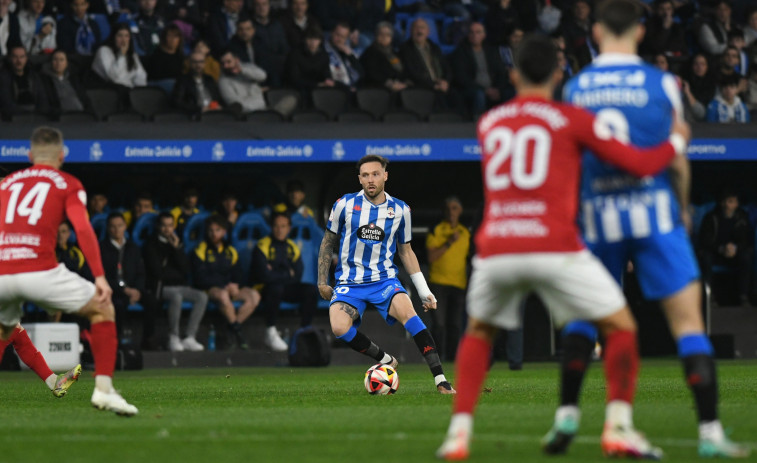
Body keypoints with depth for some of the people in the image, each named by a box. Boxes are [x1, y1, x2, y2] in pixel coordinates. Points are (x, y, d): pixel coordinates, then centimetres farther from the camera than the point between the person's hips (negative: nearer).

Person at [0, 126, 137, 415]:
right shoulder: (67, 184, 13)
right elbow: (82, 228, -2)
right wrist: (100, 277, -7)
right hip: (39, 270, -4)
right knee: (102, 309, 14)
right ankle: (103, 389, -1)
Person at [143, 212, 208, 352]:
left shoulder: (177, 243, 16)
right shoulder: (151, 246, 0)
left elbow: (185, 270, 5)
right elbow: (158, 273, -7)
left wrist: (177, 249, -4)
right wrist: (178, 275, 3)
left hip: (179, 286, 6)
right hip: (160, 287, -6)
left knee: (202, 296, -18)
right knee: (176, 296, -37)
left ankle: (190, 338, -21)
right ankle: (173, 338, -26)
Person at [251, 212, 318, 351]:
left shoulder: (292, 248, 7)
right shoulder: (263, 246, -10)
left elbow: (298, 276, 1)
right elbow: (265, 276, -21)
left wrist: (277, 275, -12)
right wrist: (287, 275, -9)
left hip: (286, 289, 6)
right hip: (265, 289, -6)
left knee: (311, 290, -15)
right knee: (276, 288, -38)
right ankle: (271, 333, -29)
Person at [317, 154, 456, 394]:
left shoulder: (400, 210, 4)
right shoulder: (345, 204, 0)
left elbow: (406, 251, 15)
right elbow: (328, 242, 12)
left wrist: (424, 291, 10)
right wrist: (322, 281, 9)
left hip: (385, 278, 0)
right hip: (350, 282, 0)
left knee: (407, 312, -31)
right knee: (340, 328, -28)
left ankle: (441, 380, -31)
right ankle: (386, 360, -3)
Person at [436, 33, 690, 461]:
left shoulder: (488, 124, 17)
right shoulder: (572, 120, 5)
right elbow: (642, 164, 3)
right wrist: (677, 141, 23)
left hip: (494, 248, 4)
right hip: (555, 246, -3)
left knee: (478, 334, 27)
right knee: (621, 327, 12)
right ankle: (618, 426, -5)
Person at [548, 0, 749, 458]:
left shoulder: (575, 89, 2)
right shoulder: (660, 84, -3)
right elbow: (677, 161, 2)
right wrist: (684, 208, 20)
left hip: (599, 216, 2)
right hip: (654, 211, -2)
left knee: (584, 314, 20)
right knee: (688, 320, -1)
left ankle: (567, 414, 11)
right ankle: (711, 432, -7)